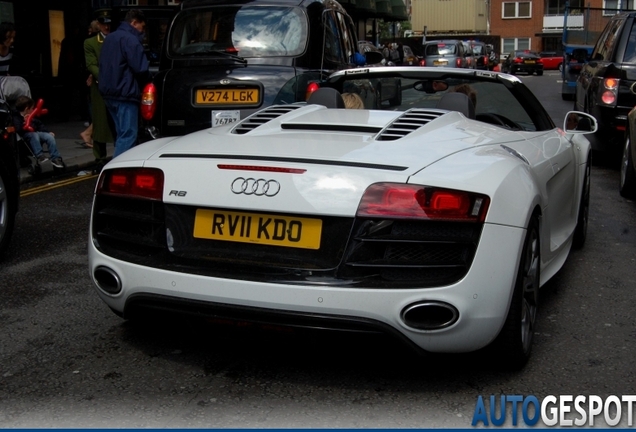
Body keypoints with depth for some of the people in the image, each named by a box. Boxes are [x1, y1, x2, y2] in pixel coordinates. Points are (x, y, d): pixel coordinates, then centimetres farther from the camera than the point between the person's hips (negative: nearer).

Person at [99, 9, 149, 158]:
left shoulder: (109, 38, 17)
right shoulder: (130, 40, -13)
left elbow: (104, 65, 22)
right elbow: (140, 68, -19)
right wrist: (147, 80, 1)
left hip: (109, 92, 10)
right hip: (125, 94, -10)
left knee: (122, 134, 16)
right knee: (128, 135, -9)